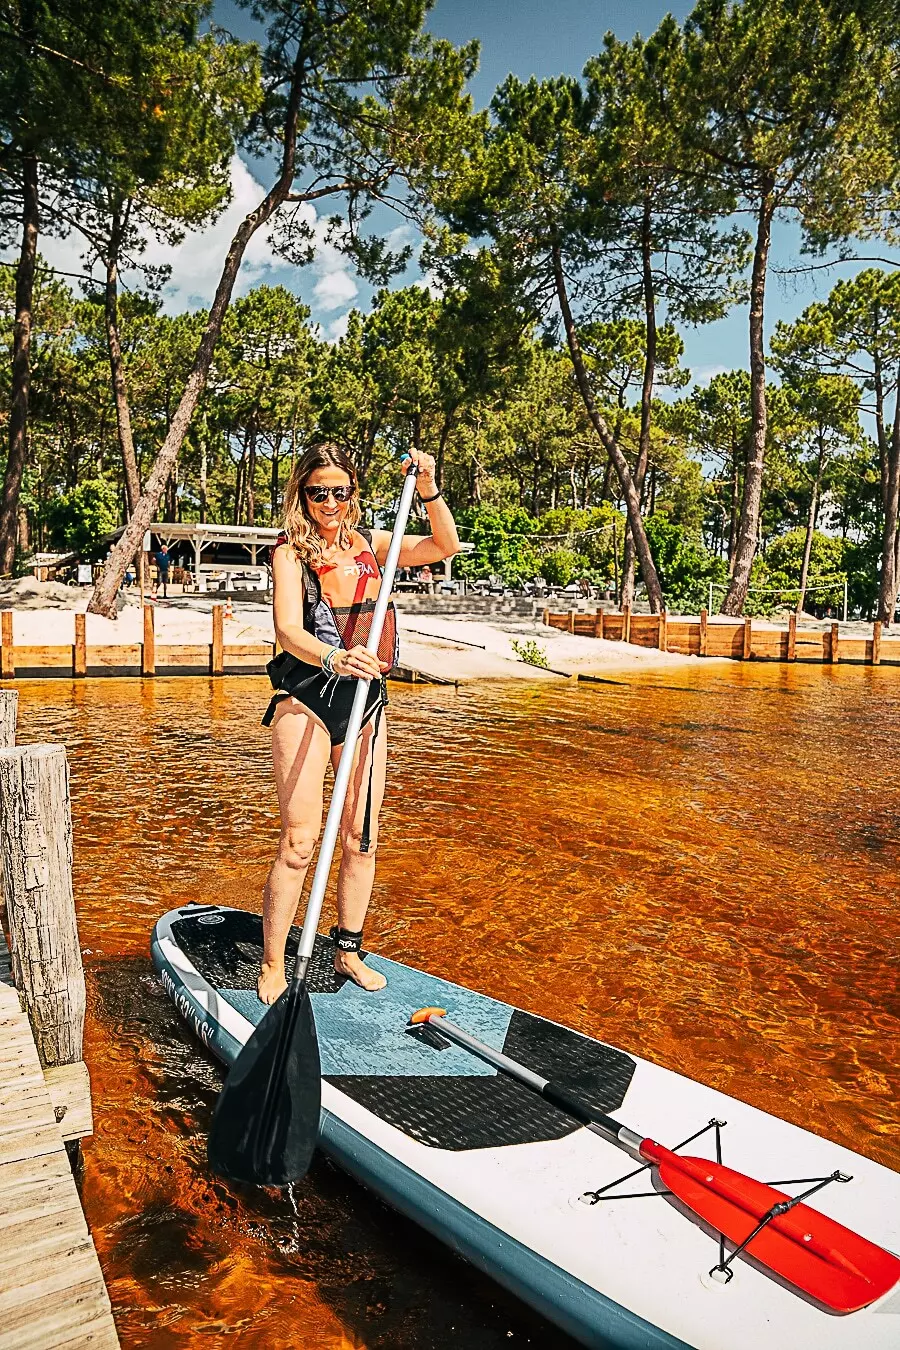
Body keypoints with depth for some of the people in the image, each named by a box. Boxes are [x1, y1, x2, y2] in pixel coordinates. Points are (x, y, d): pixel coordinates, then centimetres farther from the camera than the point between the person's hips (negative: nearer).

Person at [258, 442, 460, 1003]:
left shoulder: (370, 544, 9)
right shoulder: (291, 551, -4)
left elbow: (446, 546, 5)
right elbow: (288, 628, -19)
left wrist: (428, 489, -10)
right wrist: (334, 658, -38)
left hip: (365, 695, 5)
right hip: (305, 699, -4)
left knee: (362, 837, 8)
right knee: (299, 840, -8)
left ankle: (349, 951, 25)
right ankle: (272, 967, 6)